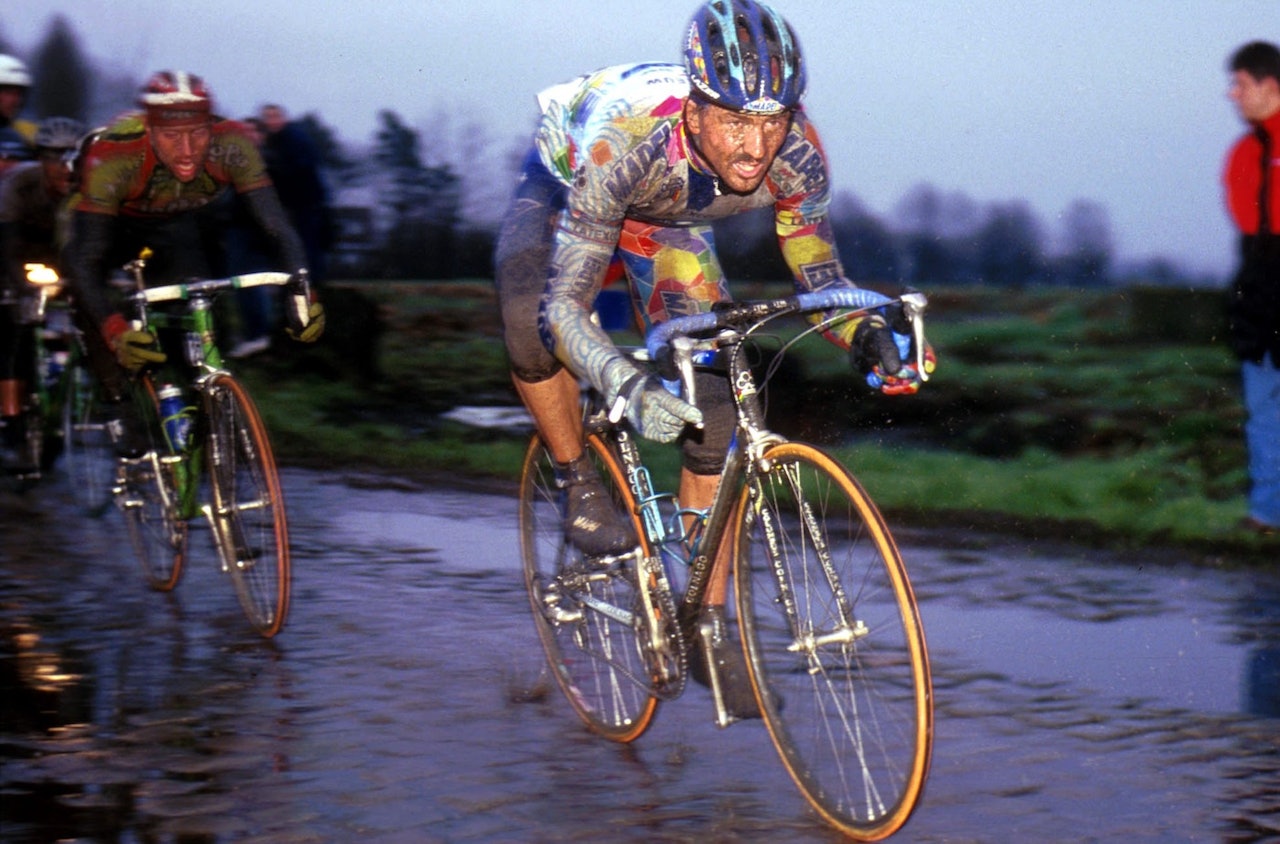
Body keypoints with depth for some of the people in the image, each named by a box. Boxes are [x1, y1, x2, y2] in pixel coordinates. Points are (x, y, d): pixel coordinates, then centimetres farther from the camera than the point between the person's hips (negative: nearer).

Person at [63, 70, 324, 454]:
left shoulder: (231, 145, -35)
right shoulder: (114, 156, -41)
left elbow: (278, 227, -35)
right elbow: (85, 259, -45)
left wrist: (300, 293, -53)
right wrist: (116, 331, -60)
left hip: (182, 224, 2)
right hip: (118, 223, -2)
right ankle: (122, 404, -17)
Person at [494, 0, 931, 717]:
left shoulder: (794, 153, -32)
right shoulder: (628, 138, -44)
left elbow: (821, 277, -17)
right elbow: (562, 306, -45)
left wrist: (869, 334, -40)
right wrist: (628, 387, -63)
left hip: (666, 219, 3)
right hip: (562, 190, -3)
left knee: (716, 409, -10)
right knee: (531, 314, -36)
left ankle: (709, 625, 1)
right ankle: (579, 484, -10)